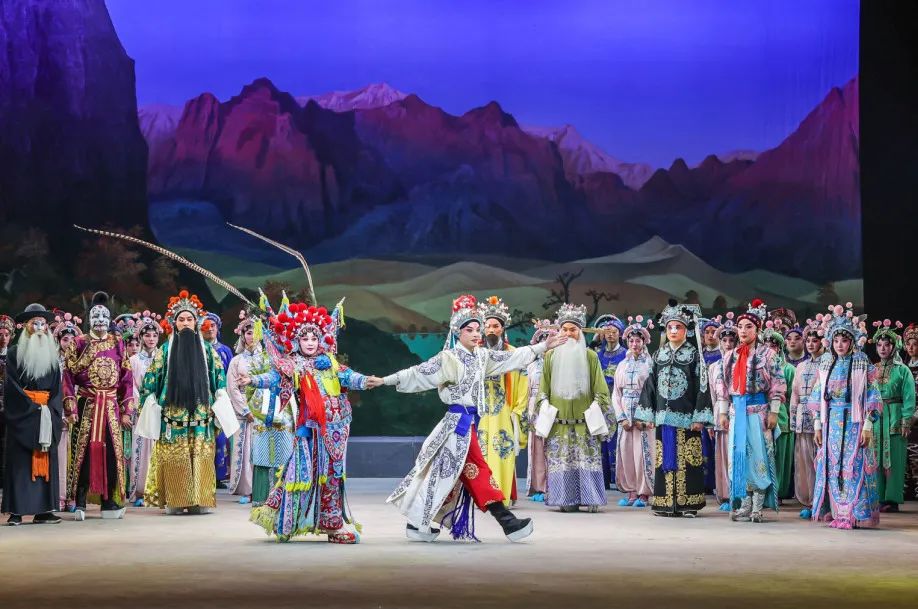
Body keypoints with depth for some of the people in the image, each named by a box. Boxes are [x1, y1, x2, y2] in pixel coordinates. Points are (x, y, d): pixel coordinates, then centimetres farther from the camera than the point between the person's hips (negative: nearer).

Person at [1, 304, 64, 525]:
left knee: (46, 461, 0)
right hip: (21, 413, -4)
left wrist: (52, 410, -6)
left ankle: (43, 510, 1)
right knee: (20, 461, -6)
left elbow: (57, 387, 10)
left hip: (48, 414, 4)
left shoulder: (52, 355, 14)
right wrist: (34, 407, -13)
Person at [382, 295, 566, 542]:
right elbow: (418, 373, -12)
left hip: (468, 420, 8)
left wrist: (543, 347, 16)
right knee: (476, 469, -7)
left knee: (449, 474, 9)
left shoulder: (481, 356, 10)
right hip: (458, 421, -8)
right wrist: (385, 381, -17)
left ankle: (418, 522, 15)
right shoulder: (448, 358, -11)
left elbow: (512, 357, 16)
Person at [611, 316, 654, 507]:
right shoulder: (623, 365, 13)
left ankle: (643, 493, 0)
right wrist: (622, 418, -1)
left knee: (643, 452, -6)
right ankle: (631, 492, 7)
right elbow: (616, 393, 10)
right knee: (625, 451, 1)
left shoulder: (650, 364, 0)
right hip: (625, 416, 4)